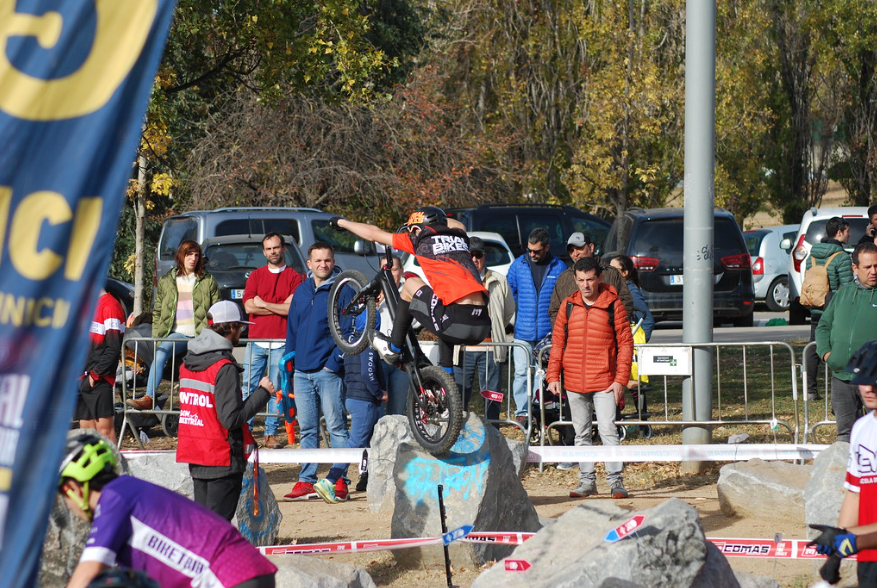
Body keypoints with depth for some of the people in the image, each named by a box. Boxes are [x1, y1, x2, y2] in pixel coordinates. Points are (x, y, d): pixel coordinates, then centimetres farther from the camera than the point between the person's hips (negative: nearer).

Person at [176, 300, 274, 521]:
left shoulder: (188, 362, 9)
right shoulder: (224, 368, -17)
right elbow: (232, 418, -21)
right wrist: (263, 392, -12)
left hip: (193, 454, 8)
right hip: (222, 459, -8)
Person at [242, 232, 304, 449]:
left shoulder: (294, 277, 5)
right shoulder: (256, 275, 12)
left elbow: (294, 308, -8)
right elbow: (249, 306, -1)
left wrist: (264, 304, -3)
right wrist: (280, 307, -5)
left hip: (281, 342, -2)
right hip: (256, 340, 2)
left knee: (276, 390, 0)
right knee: (249, 388, -2)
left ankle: (271, 434, 4)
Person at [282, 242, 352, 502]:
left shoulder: (342, 291, -3)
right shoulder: (301, 292, 14)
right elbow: (292, 329, 19)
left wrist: (335, 361, -12)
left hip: (328, 371, -6)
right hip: (302, 372, 6)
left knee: (337, 427, -4)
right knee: (307, 429, 8)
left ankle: (338, 480, -2)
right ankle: (306, 482, 11)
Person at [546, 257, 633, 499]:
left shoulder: (613, 305, -1)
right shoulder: (568, 306, 8)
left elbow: (625, 343, -1)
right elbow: (557, 342, 11)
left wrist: (621, 379, -7)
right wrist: (553, 376, 4)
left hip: (604, 382, -4)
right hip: (574, 383, 4)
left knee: (608, 430, -8)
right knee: (581, 433, 9)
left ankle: (615, 480, -4)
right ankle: (587, 481, 16)